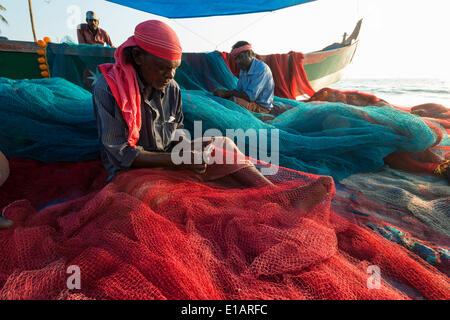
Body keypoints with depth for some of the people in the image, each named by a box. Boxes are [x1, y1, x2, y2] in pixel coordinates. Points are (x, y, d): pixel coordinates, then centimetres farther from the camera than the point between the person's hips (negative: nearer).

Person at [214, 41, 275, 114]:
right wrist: (224, 92, -10)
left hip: (261, 107, -8)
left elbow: (250, 96, -26)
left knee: (233, 99, -31)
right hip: (250, 102, 8)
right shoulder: (243, 69, 8)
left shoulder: (261, 68, -20)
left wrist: (227, 93, -16)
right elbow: (238, 90, 12)